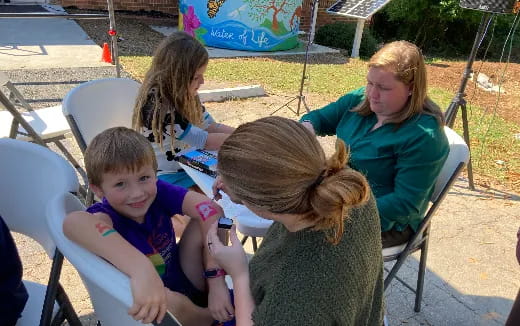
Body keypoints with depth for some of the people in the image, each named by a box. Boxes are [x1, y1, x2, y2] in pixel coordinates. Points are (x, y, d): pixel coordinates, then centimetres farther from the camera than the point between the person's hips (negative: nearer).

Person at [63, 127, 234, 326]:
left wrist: (216, 281, -34)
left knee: (203, 220, -15)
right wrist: (142, 268, -67)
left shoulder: (159, 192, -16)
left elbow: (211, 210, -28)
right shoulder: (108, 215, -27)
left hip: (187, 284, 3)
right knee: (171, 301, -36)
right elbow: (73, 222, -52)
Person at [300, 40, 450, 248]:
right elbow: (321, 117, 10)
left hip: (386, 221, -7)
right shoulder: (361, 99, -3)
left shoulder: (423, 135, -23)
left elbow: (406, 203, -24)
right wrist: (307, 126, -15)